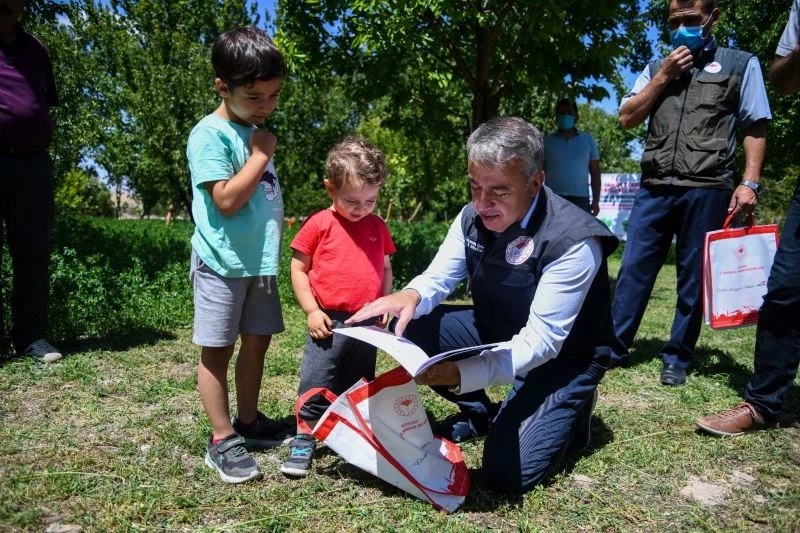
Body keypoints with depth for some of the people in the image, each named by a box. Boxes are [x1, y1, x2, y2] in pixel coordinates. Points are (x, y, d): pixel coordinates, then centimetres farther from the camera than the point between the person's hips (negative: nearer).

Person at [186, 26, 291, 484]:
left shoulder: (255, 132, 13)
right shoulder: (210, 135, -12)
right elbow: (227, 200, -22)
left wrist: (279, 220, 10)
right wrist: (262, 154, -15)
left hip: (260, 260, 8)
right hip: (223, 261, -8)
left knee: (257, 341, 13)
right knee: (219, 348, 2)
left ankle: (248, 422, 28)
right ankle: (222, 441, 12)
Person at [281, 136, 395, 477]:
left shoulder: (378, 227, 6)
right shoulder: (319, 225, -7)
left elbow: (386, 268, 16)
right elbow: (298, 269, -4)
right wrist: (311, 311, -10)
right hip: (329, 322, -4)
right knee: (316, 387, 2)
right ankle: (303, 442, 17)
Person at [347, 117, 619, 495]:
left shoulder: (573, 240, -30)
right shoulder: (473, 217, -10)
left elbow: (541, 343, -32)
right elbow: (438, 278, -5)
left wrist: (462, 374, -46)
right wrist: (411, 296, -31)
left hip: (561, 356, -6)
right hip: (497, 332, 6)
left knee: (507, 473, -19)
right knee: (409, 328, -12)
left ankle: (568, 408, 12)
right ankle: (479, 414, 10)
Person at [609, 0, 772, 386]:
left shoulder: (741, 64, 8)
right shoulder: (657, 68, 16)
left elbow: (756, 128, 4)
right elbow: (626, 118, 7)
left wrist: (749, 182, -7)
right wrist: (663, 77, -1)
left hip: (706, 189, -2)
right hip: (654, 187, 2)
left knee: (693, 278, 4)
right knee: (633, 269, 0)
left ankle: (677, 358, 14)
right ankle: (612, 348, 7)